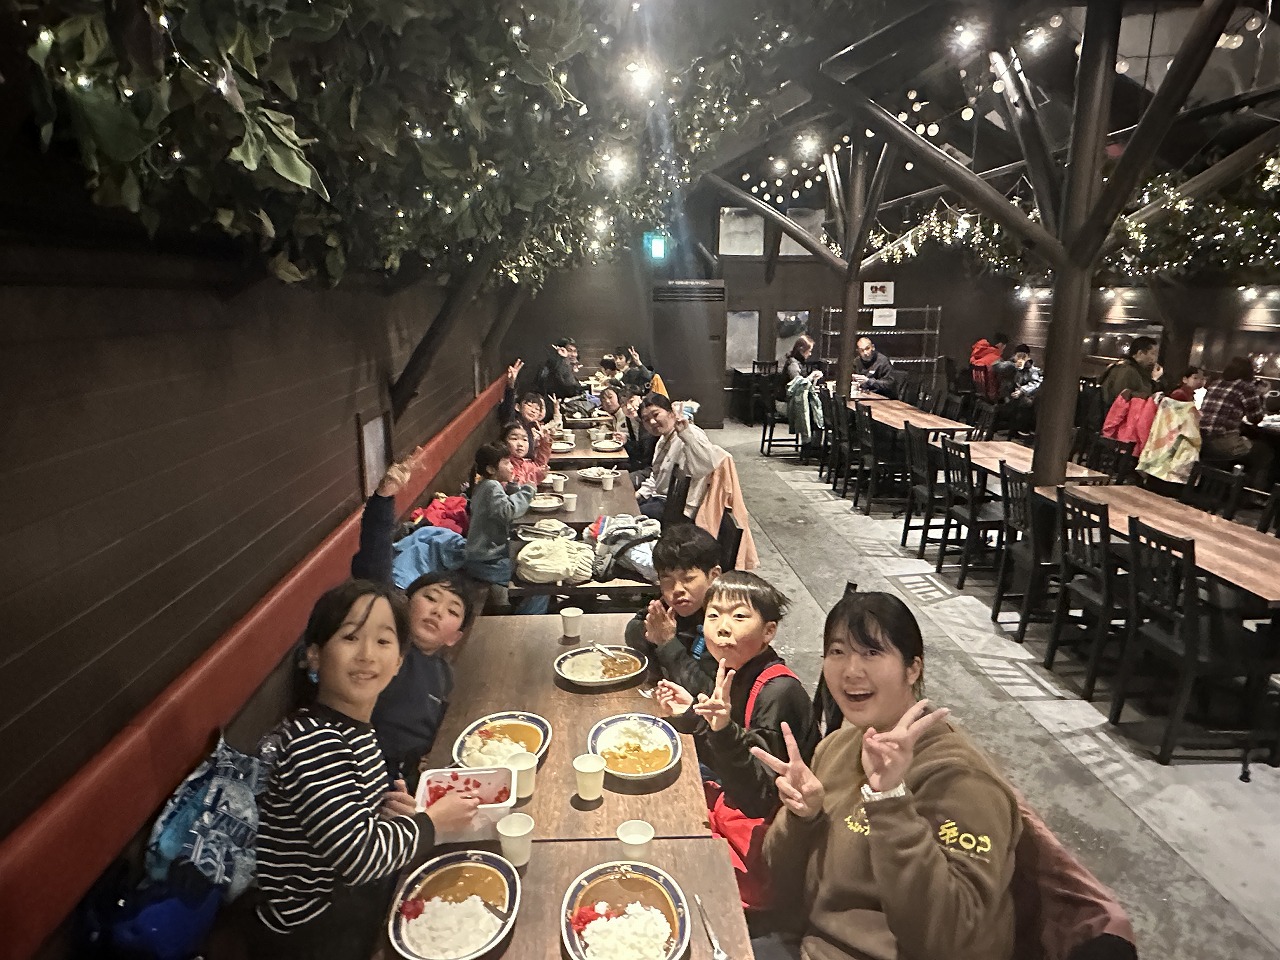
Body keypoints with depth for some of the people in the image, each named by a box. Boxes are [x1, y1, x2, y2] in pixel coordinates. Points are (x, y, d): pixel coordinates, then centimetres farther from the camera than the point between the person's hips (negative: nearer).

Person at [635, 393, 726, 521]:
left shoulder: (690, 437, -21)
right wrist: (640, 493, 15)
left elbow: (709, 464, -42)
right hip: (660, 497, 10)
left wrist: (686, 433, -46)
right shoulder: (663, 439, 12)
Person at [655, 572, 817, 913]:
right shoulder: (734, 674, -2)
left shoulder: (779, 692, -27)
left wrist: (726, 731, -43)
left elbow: (759, 798, -29)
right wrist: (689, 714, -5)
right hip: (731, 804, 8)